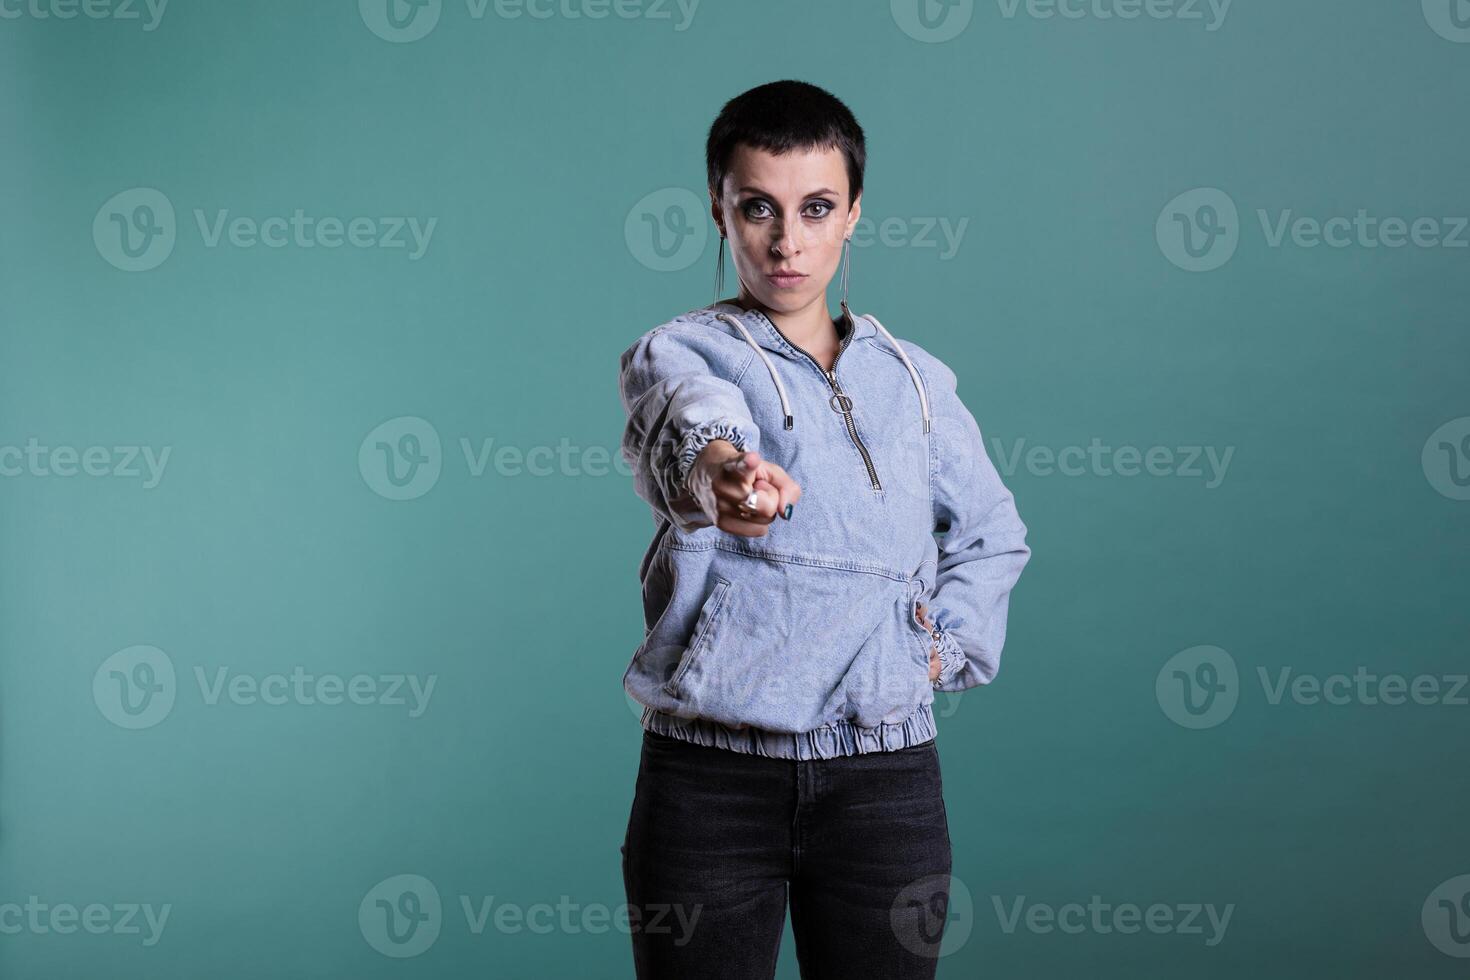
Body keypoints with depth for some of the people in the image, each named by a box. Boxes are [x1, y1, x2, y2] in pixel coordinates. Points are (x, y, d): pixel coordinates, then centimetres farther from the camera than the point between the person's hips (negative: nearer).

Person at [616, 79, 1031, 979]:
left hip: (887, 779, 3)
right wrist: (719, 467, -49)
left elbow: (995, 533, 23)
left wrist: (947, 648, 6)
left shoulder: (915, 379, 11)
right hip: (709, 778, -3)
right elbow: (692, 411, -26)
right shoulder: (674, 354, -1)